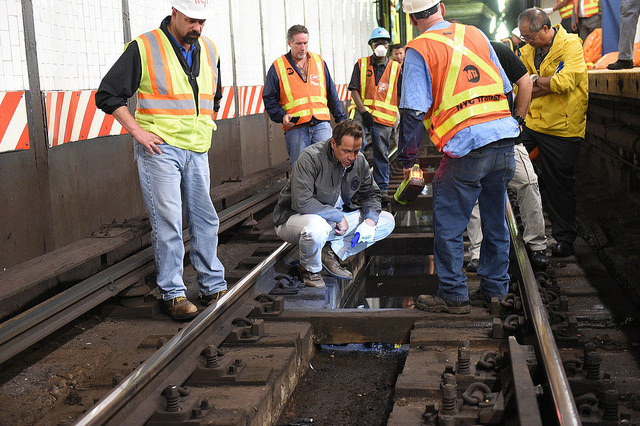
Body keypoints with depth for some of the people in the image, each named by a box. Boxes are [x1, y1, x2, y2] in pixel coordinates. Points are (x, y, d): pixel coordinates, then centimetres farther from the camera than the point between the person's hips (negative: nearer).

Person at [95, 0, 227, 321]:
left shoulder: (209, 50, 11)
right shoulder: (144, 48, -8)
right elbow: (107, 95, -6)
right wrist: (138, 131, -12)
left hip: (197, 150, 6)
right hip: (159, 148, -6)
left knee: (205, 219, 10)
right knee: (167, 222, -4)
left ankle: (213, 287, 22)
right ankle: (172, 294, 6)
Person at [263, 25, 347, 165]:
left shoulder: (319, 61, 14)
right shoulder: (278, 67, 5)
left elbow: (332, 94, 20)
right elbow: (269, 99, 7)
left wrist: (341, 118, 17)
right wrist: (281, 116, -9)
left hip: (321, 124, 2)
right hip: (295, 128, -2)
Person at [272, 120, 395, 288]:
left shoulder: (359, 161, -3)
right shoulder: (311, 158, -25)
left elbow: (371, 194, 10)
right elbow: (301, 202, -31)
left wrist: (370, 220, -11)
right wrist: (338, 217, -26)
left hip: (338, 217, 7)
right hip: (296, 217, -7)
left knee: (386, 221, -2)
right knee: (317, 228, -43)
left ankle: (332, 253, -2)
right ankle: (310, 269, -8)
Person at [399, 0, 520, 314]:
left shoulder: (419, 50, -3)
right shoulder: (475, 35, 14)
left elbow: (414, 111, -8)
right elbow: (504, 88, 18)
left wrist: (407, 158, 1)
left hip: (466, 147, -6)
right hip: (504, 138, 6)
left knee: (448, 227, 7)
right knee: (495, 220, 18)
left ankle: (453, 295, 13)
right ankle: (494, 287, 29)